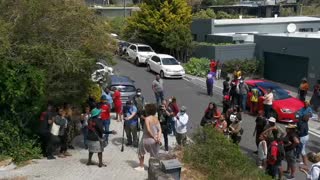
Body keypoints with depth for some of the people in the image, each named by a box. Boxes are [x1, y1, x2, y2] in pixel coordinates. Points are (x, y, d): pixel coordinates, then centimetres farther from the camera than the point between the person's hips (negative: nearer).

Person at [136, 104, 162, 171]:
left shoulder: (147, 118, -13)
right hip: (154, 140, 5)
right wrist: (159, 137, -11)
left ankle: (141, 166, 23)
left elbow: (148, 129, -19)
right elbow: (159, 129, -2)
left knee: (141, 152, 17)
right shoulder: (156, 119, 5)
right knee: (154, 155, 14)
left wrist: (154, 137, -13)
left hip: (147, 139, -5)